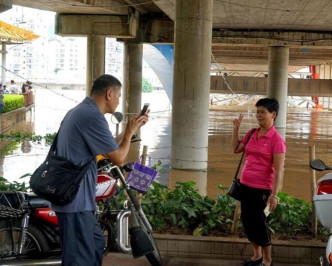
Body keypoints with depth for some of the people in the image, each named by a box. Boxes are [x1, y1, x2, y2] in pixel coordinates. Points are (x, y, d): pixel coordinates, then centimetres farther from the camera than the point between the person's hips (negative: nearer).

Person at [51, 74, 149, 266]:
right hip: (76, 199, -11)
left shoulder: (78, 111, 16)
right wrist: (130, 132, 0)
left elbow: (107, 147, 24)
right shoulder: (93, 116, -18)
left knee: (96, 243, 23)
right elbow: (118, 158, -15)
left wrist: (129, 130, 20)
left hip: (73, 196, 11)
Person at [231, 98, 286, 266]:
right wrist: (236, 129, 9)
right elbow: (236, 149, 20)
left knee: (258, 223, 2)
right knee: (247, 220, 14)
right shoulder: (252, 133, 6)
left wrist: (274, 195, -20)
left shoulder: (276, 139, -13)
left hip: (261, 188, -7)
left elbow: (278, 170, -16)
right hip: (245, 185, 7)